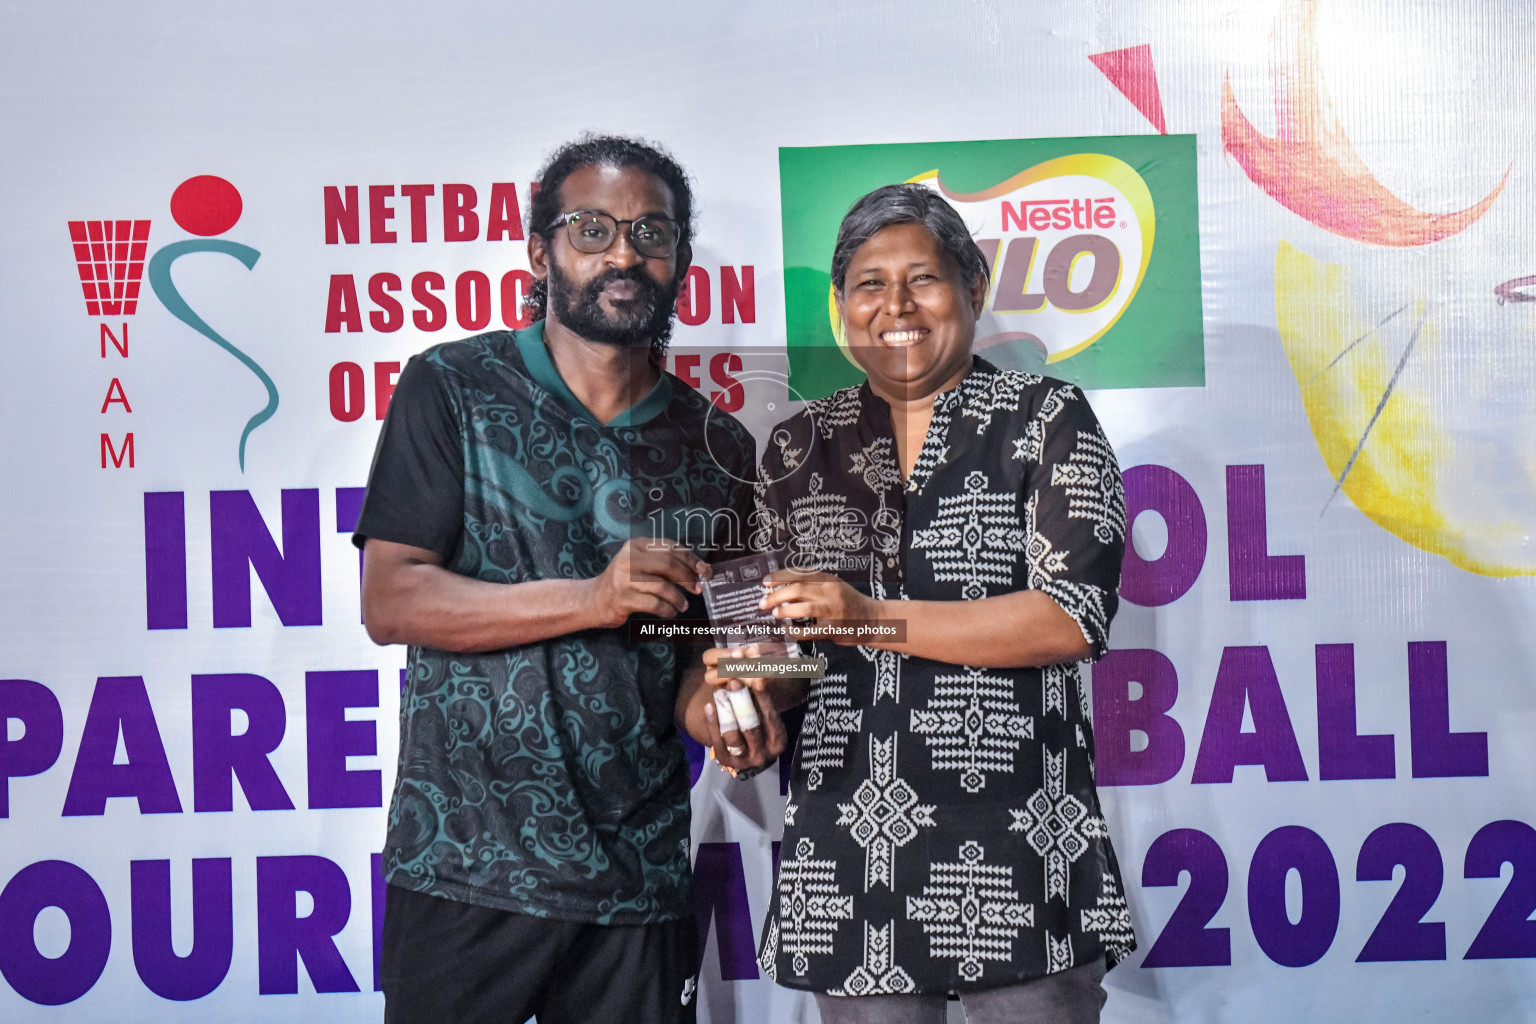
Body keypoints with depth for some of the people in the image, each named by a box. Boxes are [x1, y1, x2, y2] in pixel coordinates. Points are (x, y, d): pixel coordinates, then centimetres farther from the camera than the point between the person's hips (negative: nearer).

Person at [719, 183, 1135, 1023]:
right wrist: (750, 688, -4)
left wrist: (875, 620, -18)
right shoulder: (800, 448, 10)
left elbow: (1073, 617, -11)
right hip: (845, 851, 3)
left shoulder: (1046, 419, -1)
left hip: (1014, 853, -3)